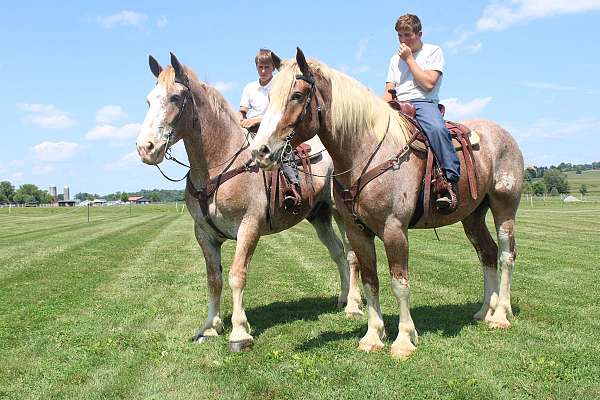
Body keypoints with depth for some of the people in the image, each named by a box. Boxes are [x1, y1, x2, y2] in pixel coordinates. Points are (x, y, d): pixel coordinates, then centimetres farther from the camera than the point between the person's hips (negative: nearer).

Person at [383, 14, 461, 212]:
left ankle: (451, 181, -37)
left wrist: (409, 58, -2)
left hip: (423, 103, -5)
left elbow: (428, 83, -6)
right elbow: (389, 92, 19)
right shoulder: (395, 59, 25)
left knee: (437, 129, -38)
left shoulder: (433, 51, 9)